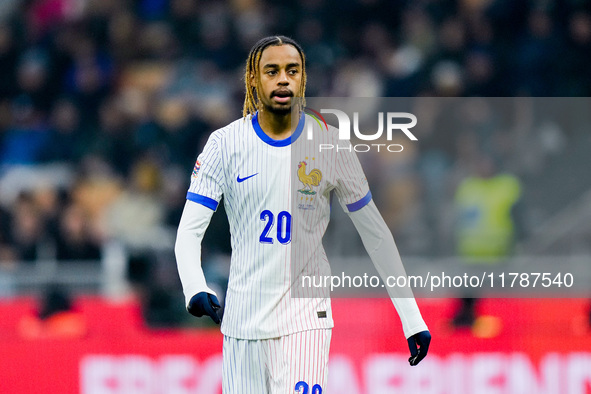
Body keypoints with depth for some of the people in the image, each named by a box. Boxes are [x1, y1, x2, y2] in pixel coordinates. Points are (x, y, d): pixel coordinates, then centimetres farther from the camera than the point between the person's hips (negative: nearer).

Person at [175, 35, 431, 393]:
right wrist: (195, 289, -25)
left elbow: (376, 235, 6)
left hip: (305, 319, -2)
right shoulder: (225, 144, -1)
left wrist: (412, 319, 4)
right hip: (243, 319, 2)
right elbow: (189, 230, -4)